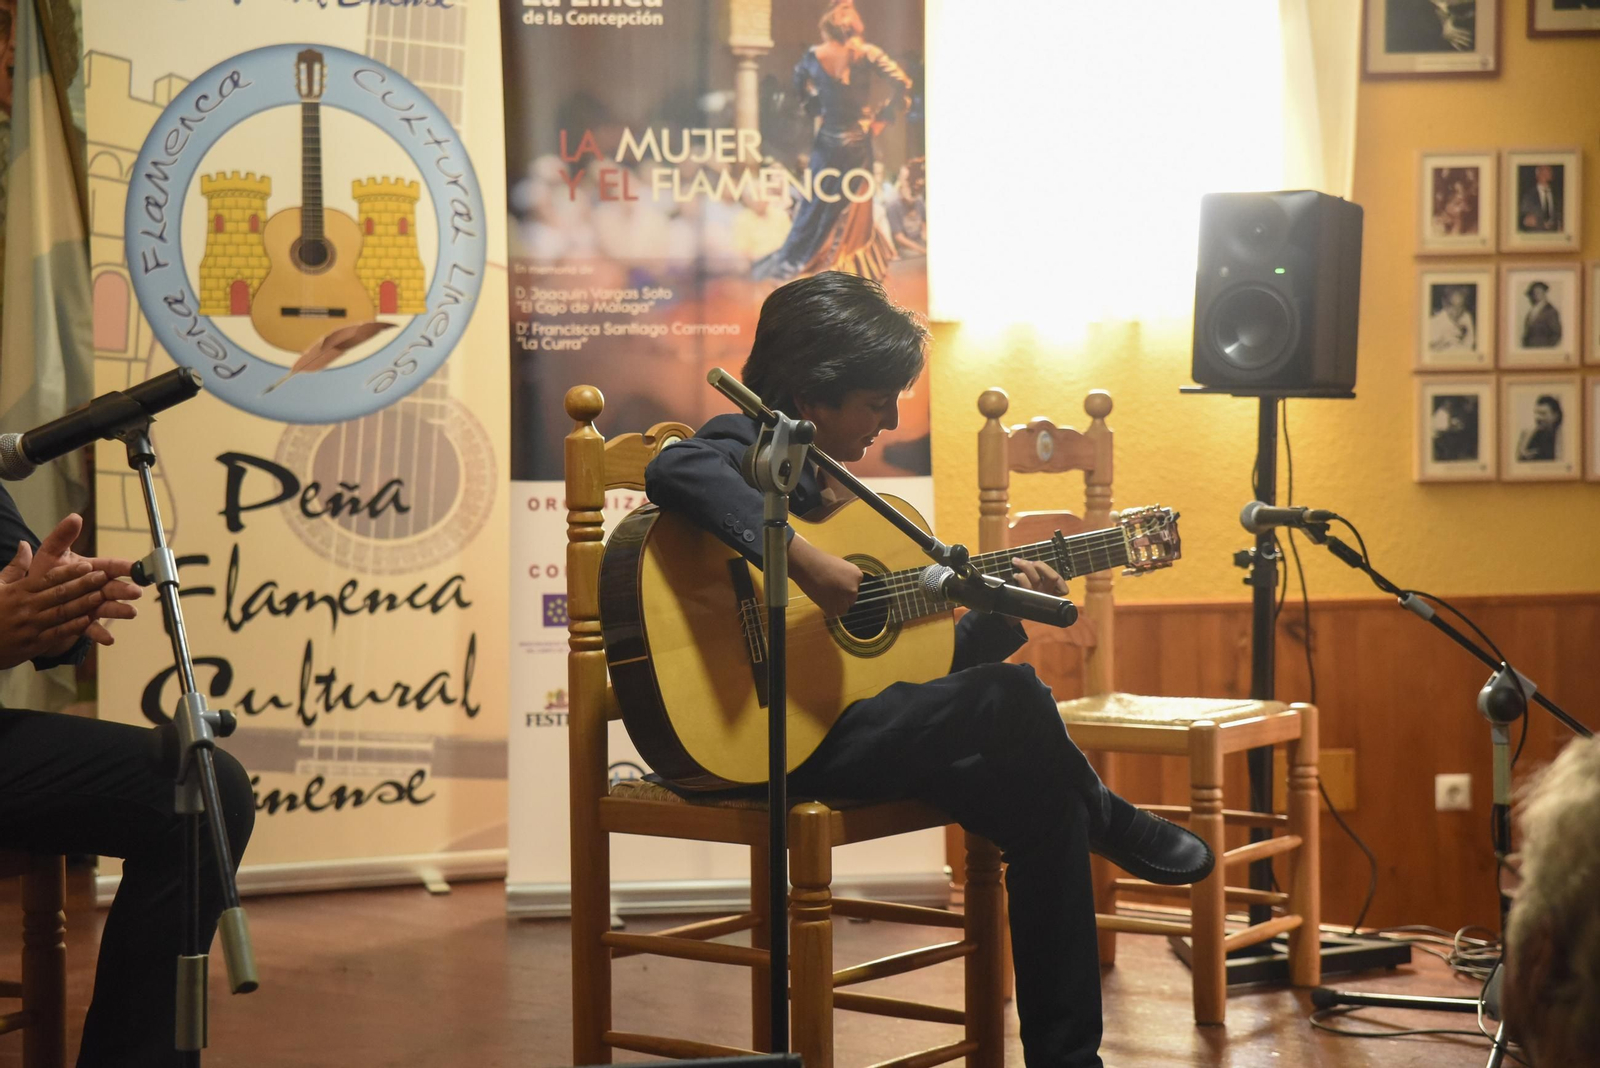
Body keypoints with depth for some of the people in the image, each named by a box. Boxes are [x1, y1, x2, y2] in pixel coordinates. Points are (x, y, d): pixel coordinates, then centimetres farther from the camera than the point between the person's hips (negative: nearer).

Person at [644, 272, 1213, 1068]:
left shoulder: (824, 486, 21)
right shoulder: (751, 448, -6)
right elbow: (676, 470, -34)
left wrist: (1001, 615, 7)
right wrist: (804, 561, -36)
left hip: (836, 728, 9)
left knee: (1040, 793, -7)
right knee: (1013, 699, -21)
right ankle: (1111, 824, 8)